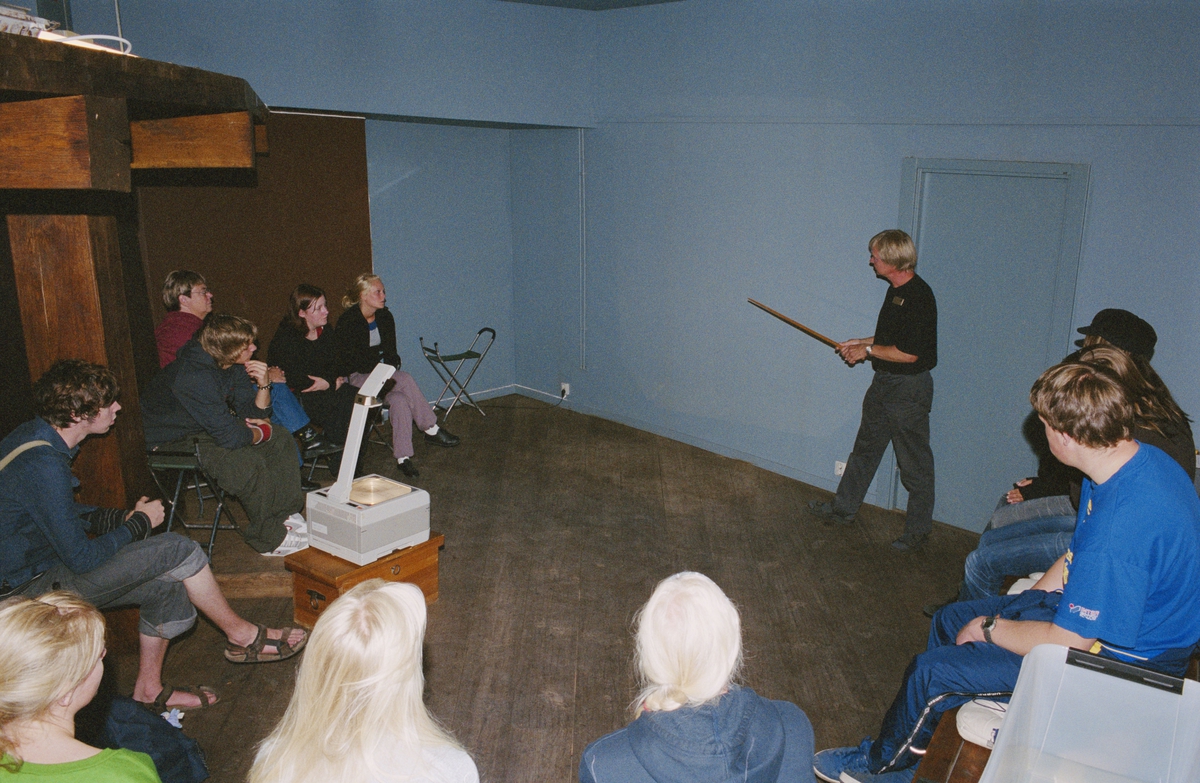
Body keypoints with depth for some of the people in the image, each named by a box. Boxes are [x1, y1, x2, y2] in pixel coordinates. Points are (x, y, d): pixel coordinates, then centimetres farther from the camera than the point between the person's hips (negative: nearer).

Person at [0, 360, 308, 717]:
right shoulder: (43, 466, -28)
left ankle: (149, 688, 18)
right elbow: (82, 559, -26)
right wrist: (141, 522, -10)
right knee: (178, 551, -15)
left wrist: (123, 517, 2)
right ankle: (242, 635, 4)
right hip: (30, 589, -10)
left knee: (169, 585, 6)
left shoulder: (32, 435, 4)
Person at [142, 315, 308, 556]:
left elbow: (254, 413, 1)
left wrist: (263, 384, -17)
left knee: (281, 441, 1)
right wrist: (262, 433, -15)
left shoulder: (232, 365, -6)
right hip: (175, 441, -9)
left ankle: (285, 514, 4)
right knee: (249, 463, -29)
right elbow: (229, 436, -34)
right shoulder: (194, 376, -33)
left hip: (211, 427, 9)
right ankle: (269, 539, -12)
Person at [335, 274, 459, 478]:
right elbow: (349, 361, -13)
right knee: (405, 380, -31)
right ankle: (431, 430, -23)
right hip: (358, 377, -5)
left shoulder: (385, 317, 7)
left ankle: (402, 457, -28)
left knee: (399, 400, -29)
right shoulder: (348, 321, -11)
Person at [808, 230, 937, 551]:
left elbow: (909, 353, -26)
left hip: (909, 389, -10)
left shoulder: (918, 296, -22)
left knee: (914, 464, 3)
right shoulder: (896, 290, 8)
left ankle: (917, 530, 17)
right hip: (884, 383, 10)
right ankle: (844, 508, 33)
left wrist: (868, 350, -15)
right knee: (865, 447, 19)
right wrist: (860, 343, 11)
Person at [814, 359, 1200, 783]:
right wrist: (1028, 601, 7)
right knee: (949, 621, 16)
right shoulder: (1142, 458, -5)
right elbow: (1082, 554, 10)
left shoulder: (1121, 526, -38)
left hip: (1119, 659, -10)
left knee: (931, 673, -8)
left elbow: (1068, 641, -29)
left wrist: (992, 627, -12)